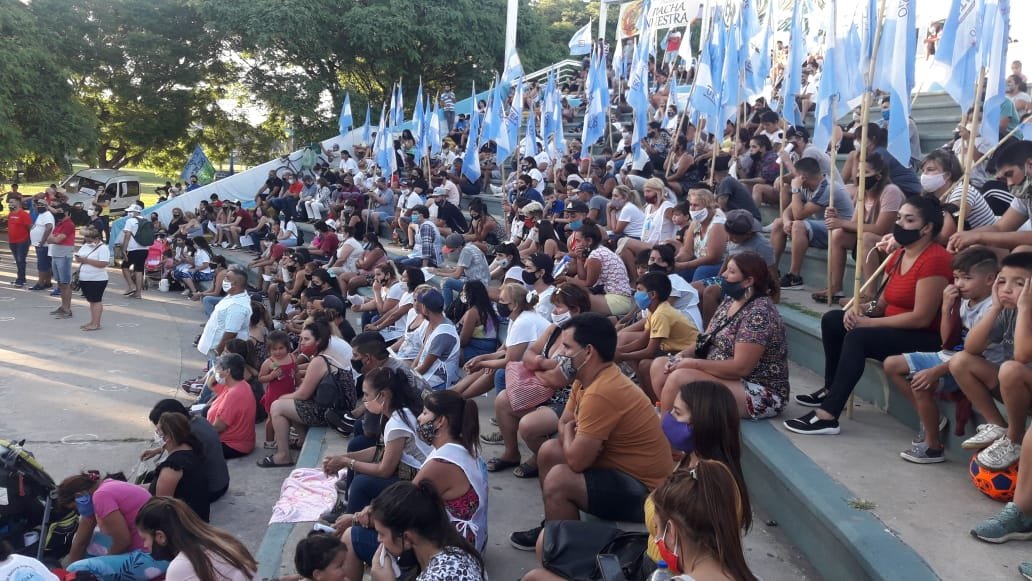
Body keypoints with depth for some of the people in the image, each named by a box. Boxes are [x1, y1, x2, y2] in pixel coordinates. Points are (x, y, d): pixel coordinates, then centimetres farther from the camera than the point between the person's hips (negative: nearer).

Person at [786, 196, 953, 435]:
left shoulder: (934, 260, -20)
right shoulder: (899, 255, 10)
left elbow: (921, 318, -25)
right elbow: (883, 302, 13)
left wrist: (869, 323, -21)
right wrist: (861, 311, -10)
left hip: (926, 338, -10)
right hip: (896, 327, 10)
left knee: (858, 337, -30)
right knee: (832, 320, 4)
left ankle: (827, 416, -31)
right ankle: (831, 390, 11)